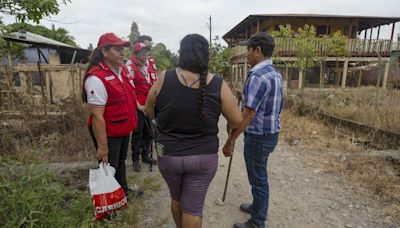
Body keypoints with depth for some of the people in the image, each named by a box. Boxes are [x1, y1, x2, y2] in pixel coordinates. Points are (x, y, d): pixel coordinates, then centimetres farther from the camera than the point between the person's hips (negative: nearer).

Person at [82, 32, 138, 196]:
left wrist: (131, 122, 18)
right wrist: (102, 146, -24)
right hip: (108, 133, -8)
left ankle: (123, 190, 49)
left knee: (121, 161, 26)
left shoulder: (123, 69, 0)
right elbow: (96, 116, -27)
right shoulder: (97, 78, -27)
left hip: (124, 129, 8)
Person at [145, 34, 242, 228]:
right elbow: (236, 121, -6)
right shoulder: (218, 85, -14)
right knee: (193, 208, 14)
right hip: (204, 157, -1)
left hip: (168, 155, 2)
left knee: (176, 198, 27)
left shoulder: (164, 79, -12)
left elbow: (149, 111, 2)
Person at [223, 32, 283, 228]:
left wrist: (231, 140, -20)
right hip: (271, 132, 9)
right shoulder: (276, 74, 7)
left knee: (258, 179, 7)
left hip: (258, 136, -9)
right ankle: (258, 207, 43)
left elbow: (248, 114, -26)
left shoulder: (257, 76, -23)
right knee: (259, 176, 24)